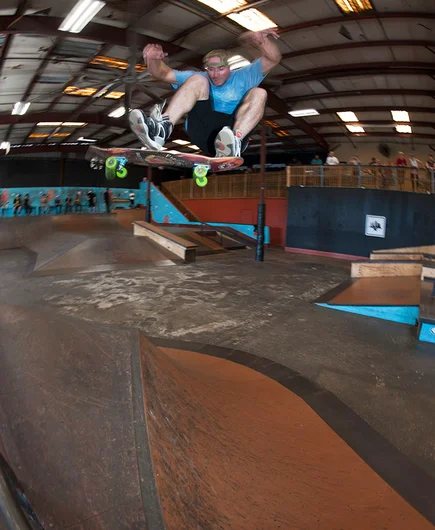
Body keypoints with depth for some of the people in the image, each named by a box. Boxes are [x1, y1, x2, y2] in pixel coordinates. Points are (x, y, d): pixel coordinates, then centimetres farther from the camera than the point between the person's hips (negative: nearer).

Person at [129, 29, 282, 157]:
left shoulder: (243, 77, 18)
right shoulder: (200, 77, 23)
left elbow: (274, 58, 7)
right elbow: (163, 74, 15)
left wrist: (259, 38, -11)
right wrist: (153, 59, -7)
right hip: (202, 131, 1)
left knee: (258, 93, -15)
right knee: (197, 81, -11)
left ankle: (234, 141, -44)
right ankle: (161, 129, -36)